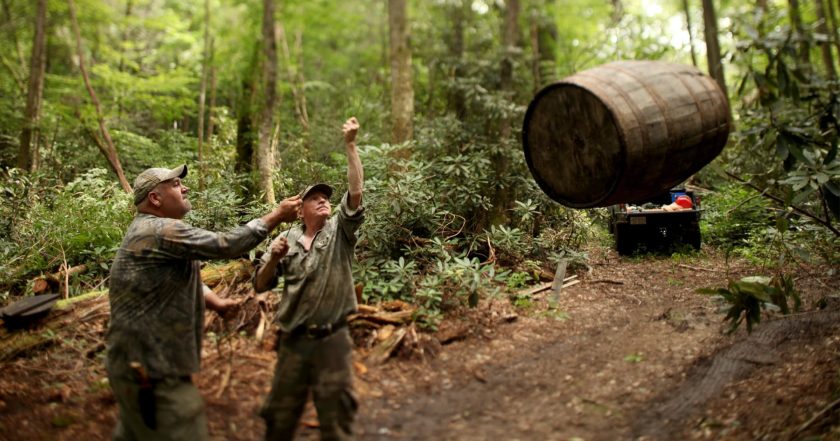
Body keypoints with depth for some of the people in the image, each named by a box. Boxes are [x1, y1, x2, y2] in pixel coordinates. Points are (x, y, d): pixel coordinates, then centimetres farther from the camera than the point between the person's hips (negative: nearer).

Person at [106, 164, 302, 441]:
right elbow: (226, 245, -23)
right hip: (151, 369, -11)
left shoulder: (149, 230, 15)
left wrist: (216, 301, 15)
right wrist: (276, 216, -15)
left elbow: (182, 277, 24)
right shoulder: (161, 231, -20)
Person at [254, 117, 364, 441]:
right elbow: (261, 286, 5)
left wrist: (350, 144, -22)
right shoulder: (285, 239, 5)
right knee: (281, 413, 14)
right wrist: (274, 258, -14)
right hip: (293, 339, 2)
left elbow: (356, 191, -16)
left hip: (332, 339, -2)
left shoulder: (339, 231, -1)